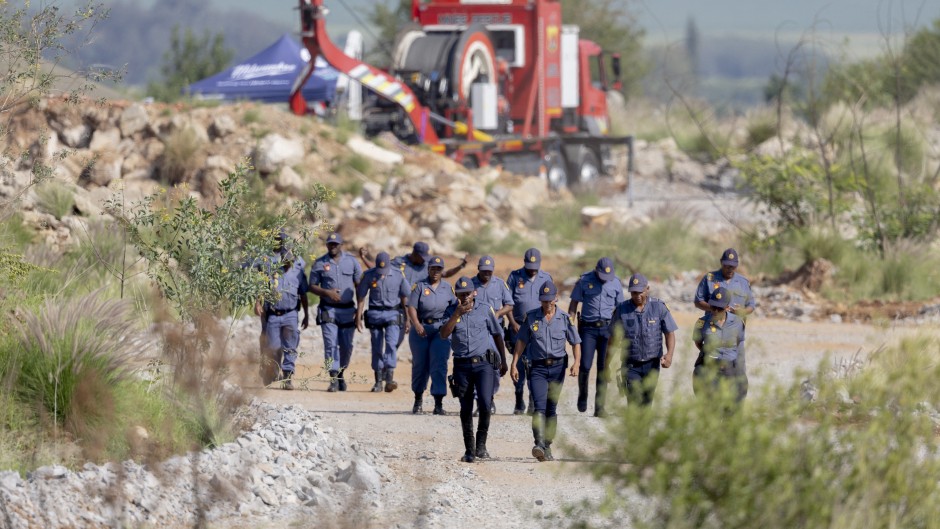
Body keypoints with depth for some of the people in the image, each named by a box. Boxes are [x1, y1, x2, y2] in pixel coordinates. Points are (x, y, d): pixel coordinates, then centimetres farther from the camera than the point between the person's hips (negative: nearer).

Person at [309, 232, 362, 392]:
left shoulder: (351, 261, 5)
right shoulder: (319, 263, 1)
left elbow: (359, 285, 8)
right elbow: (312, 286, 4)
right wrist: (326, 292, -15)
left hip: (347, 310, 2)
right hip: (328, 310, -2)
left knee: (347, 346, 7)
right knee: (331, 345, -10)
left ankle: (341, 374, 27)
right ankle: (334, 380, -11)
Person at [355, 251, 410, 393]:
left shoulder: (398, 275, -4)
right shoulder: (369, 275, -3)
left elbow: (405, 297, 5)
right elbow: (361, 296, 3)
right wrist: (358, 317, 0)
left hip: (392, 313, -1)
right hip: (375, 314, 1)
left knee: (391, 343, -17)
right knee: (377, 348, 2)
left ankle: (389, 378, -23)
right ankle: (378, 381, 8)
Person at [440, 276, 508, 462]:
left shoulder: (485, 310, 4)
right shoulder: (451, 312, 4)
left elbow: (497, 335, 13)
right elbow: (444, 334, -12)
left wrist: (503, 361, 15)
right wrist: (457, 314, -21)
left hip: (484, 363, -1)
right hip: (462, 365, 1)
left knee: (485, 404, -16)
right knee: (466, 409, 6)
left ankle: (481, 445, -2)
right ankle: (469, 450, 15)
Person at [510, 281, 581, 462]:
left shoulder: (564, 318, 3)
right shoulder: (531, 318, 3)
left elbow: (575, 342, 6)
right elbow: (521, 341, 8)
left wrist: (577, 362, -10)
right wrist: (514, 364, 3)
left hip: (558, 367, 1)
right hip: (538, 367, -1)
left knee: (551, 409, 7)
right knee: (539, 406, -17)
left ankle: (547, 447, 16)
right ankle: (539, 445, -30)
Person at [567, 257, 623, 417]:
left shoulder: (616, 283, 6)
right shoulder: (584, 281, -1)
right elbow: (573, 304, 4)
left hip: (607, 327, 2)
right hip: (588, 327, -2)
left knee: (603, 369, -1)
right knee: (585, 366, -9)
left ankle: (600, 408, 2)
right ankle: (582, 396, 18)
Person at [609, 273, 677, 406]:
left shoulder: (659, 308, -1)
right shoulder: (622, 310, 0)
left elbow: (670, 333, 0)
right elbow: (614, 337, 6)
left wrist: (669, 354, -19)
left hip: (652, 365, 1)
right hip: (630, 365, -1)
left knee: (646, 402, 8)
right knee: (634, 401, -16)